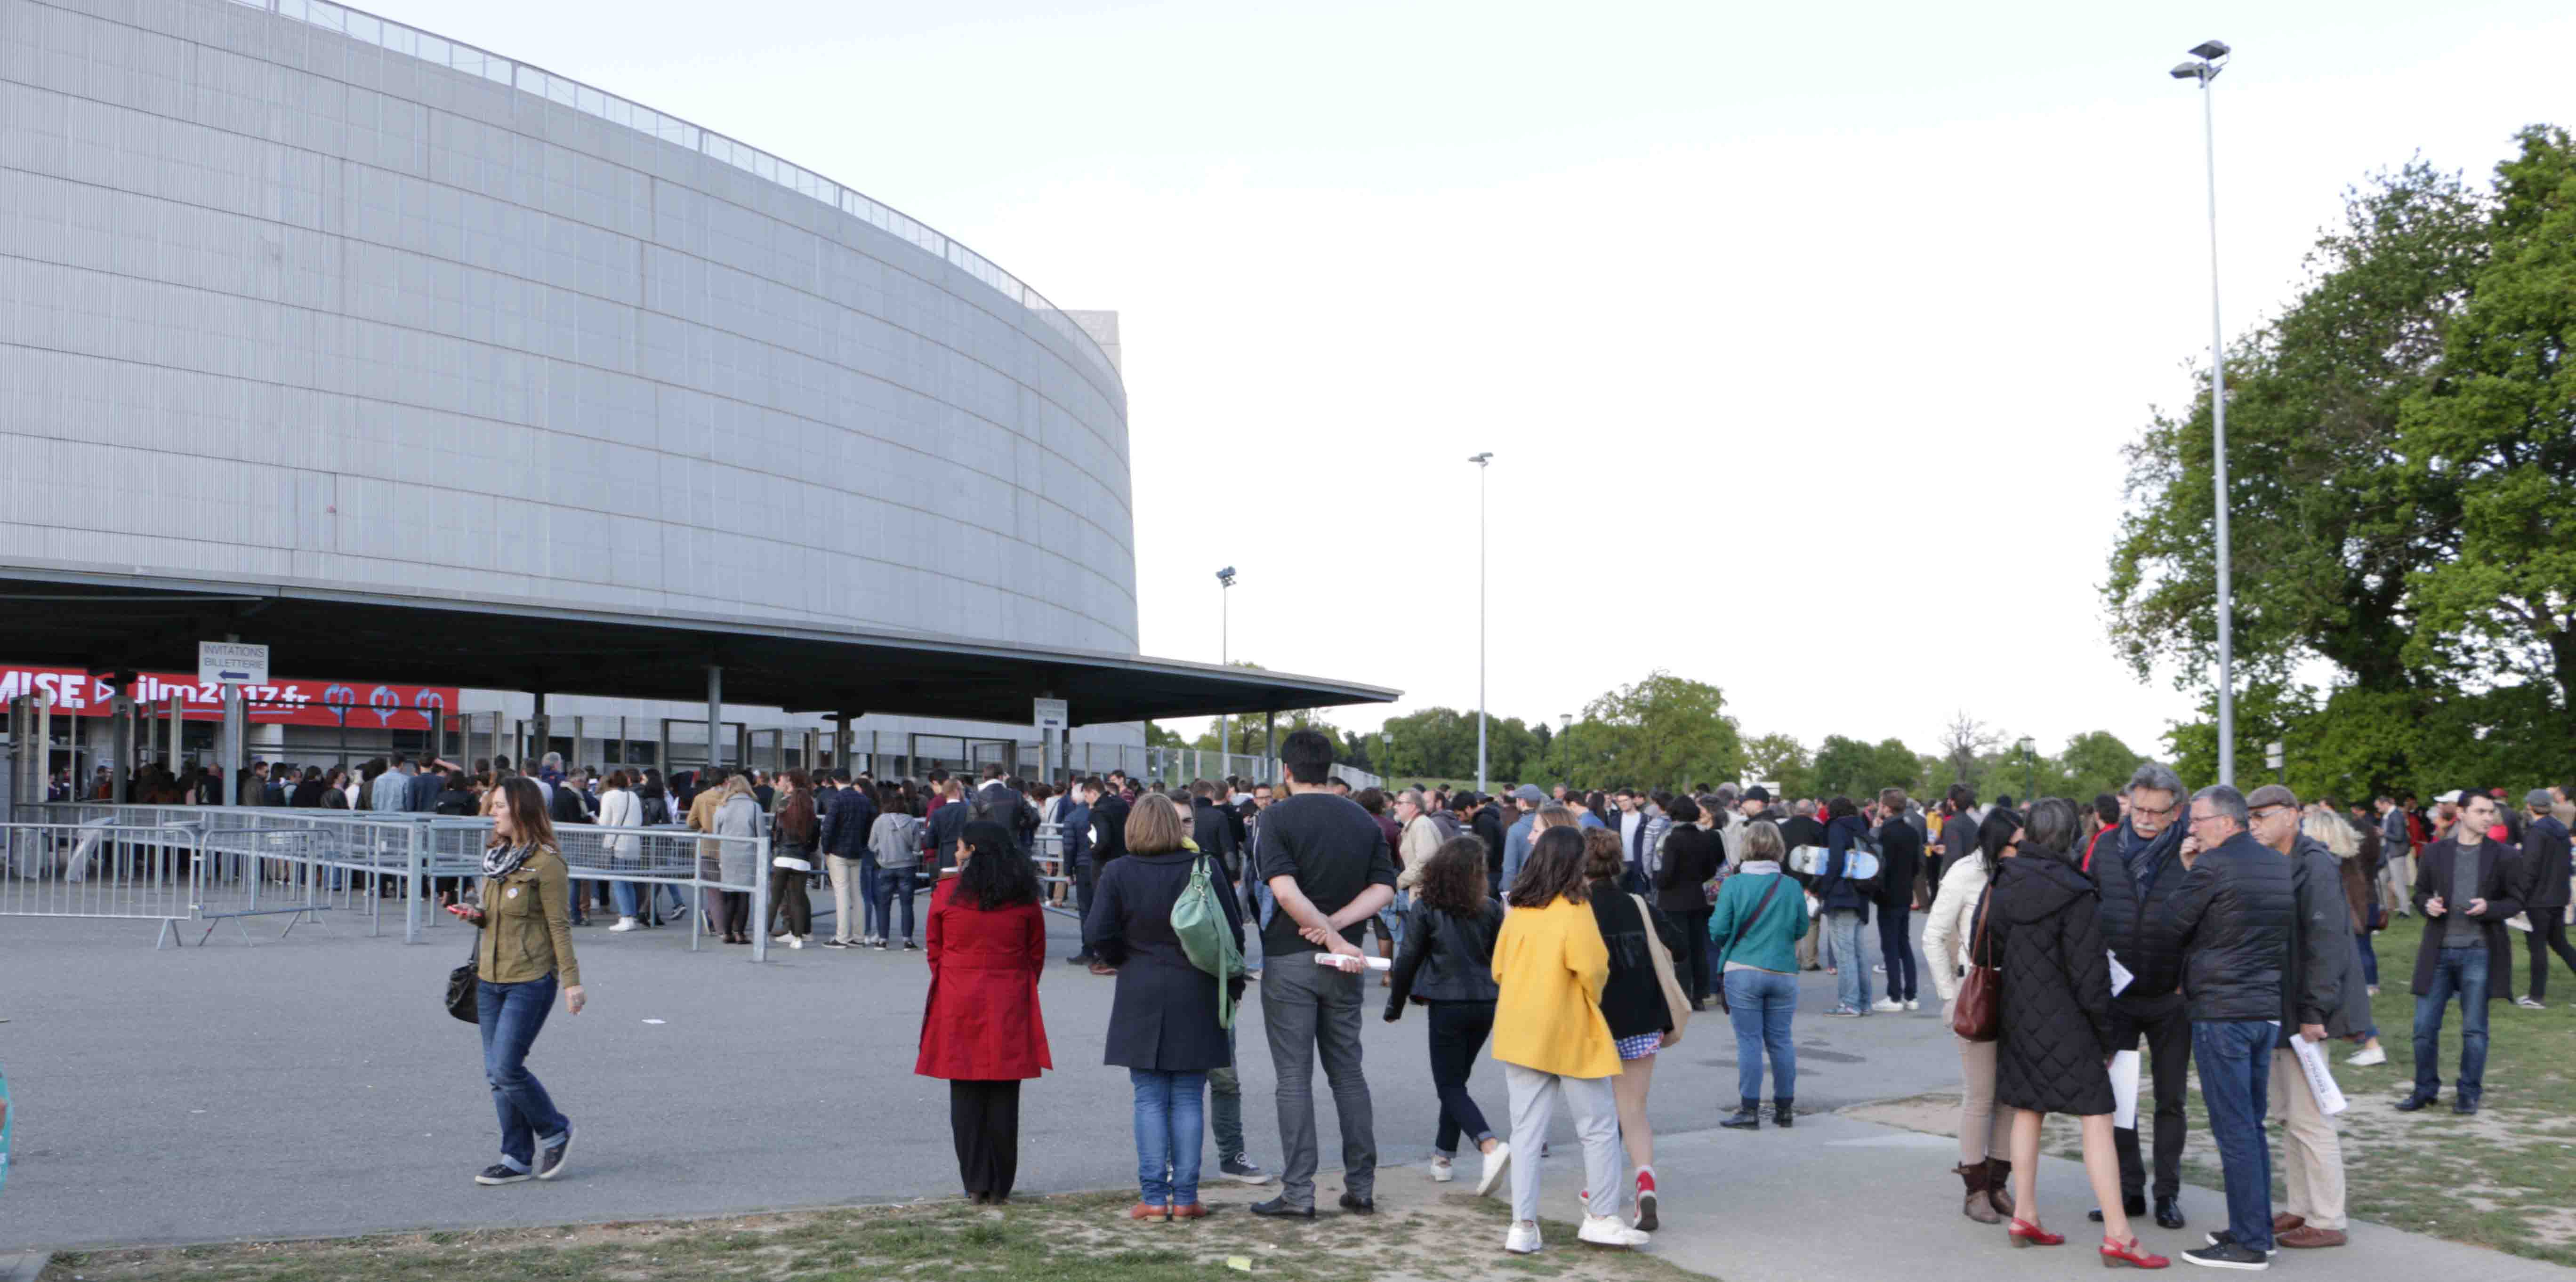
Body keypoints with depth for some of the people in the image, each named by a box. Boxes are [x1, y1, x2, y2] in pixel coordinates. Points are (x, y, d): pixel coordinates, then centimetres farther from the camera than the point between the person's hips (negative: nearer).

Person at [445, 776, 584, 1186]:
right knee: (495, 1072, 8)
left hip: (530, 980, -8)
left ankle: (555, 1132, 10)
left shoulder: (546, 863, -12)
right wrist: (477, 914, 0)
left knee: (506, 1068, -11)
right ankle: (518, 1157, 16)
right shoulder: (497, 856, 12)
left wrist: (571, 982, -13)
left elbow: (560, 926, -11)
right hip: (490, 979, 8)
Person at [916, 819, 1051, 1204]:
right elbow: (1036, 955, 9)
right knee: (1003, 1097, 5)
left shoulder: (946, 893, -2)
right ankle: (1000, 1185, 8)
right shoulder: (1024, 897, 2)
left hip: (958, 1006, -1)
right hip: (1009, 1008, 1)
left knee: (966, 1097, 6)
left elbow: (935, 951, 6)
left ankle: (975, 1184, 6)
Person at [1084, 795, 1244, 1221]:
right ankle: (1185, 1197, 6)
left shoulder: (1117, 873, -5)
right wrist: (1232, 985, 12)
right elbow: (1233, 931, -1)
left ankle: (1153, 1197, 4)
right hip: (1197, 996, 1)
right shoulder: (1206, 868, -3)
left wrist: (1120, 961, 11)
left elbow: (1097, 934, -9)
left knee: (1150, 1100, 5)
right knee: (1188, 1099, 6)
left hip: (1141, 998, -1)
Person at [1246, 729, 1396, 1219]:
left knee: (1295, 1077, -1)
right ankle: (1361, 1187, 14)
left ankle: (1298, 1192, 0)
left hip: (1289, 959, -4)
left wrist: (1332, 937, -16)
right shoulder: (1362, 819, 8)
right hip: (1343, 967, 4)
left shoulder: (1278, 817, -8)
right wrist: (1335, 925, -8)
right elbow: (1384, 888, 0)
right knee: (1348, 1072, 12)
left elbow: (1285, 890, -20)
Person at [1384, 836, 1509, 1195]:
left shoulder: (1425, 909, -7)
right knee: (1455, 1081, 19)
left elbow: (1408, 960, -5)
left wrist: (1395, 1006, 7)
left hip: (1448, 1005, -4)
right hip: (1485, 1005, 4)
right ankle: (1444, 1157, 24)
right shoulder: (1491, 909, 1)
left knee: (1451, 1087, 1)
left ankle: (1491, 1146, -21)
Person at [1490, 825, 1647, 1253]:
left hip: (1520, 1034, 5)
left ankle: (1523, 1226, 6)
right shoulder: (1574, 910, -13)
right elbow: (1591, 968, -23)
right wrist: (1594, 997, -3)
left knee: (1526, 1131, 8)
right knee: (1599, 1127, 9)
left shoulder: (1518, 911, 4)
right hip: (1570, 1036, -5)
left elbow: (1499, 969, 9)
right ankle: (1601, 1218, 14)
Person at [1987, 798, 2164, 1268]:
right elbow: (2089, 974, -14)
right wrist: (2107, 1035, -5)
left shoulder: (2006, 882, 2)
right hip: (2065, 1020, -7)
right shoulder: (2075, 896, -17)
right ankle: (2117, 1236, -6)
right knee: (2097, 1119, -4)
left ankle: (2024, 1217, 19)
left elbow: (1994, 942, 11)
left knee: (2028, 1111, 15)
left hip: (2017, 1014, 7)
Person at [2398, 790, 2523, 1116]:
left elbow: (2516, 901, 3)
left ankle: (2469, 1093, 18)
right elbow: (2420, 893, 12)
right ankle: (2425, 1089, 18)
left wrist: (2488, 908, -16)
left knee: (2474, 1028, 4)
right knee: (2424, 1025, 3)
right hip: (2438, 951, 2)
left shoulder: (2504, 856, 0)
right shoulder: (2435, 852, 4)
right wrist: (2427, 905, -10)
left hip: (2479, 951, -1)